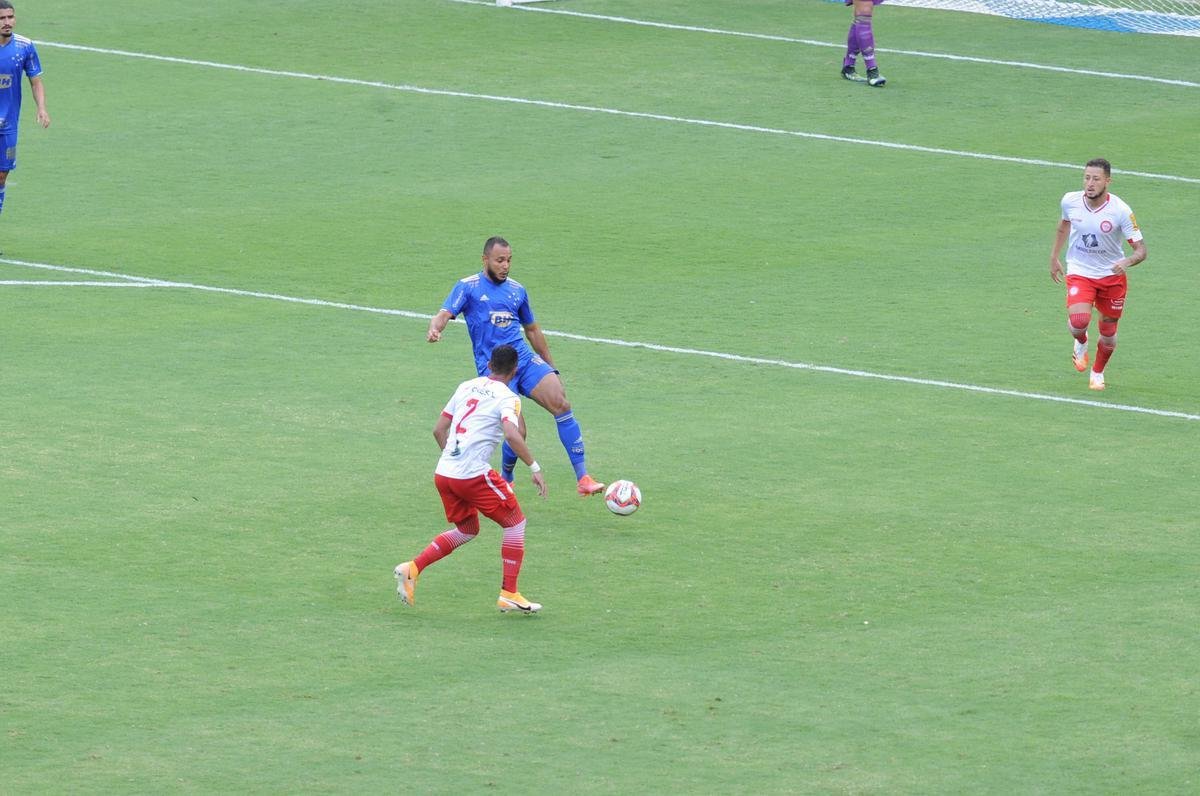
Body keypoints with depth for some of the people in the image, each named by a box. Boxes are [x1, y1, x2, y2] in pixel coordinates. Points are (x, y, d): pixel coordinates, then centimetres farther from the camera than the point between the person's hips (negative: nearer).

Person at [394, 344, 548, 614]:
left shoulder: (467, 387, 16)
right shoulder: (507, 398, -4)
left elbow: (439, 430, 19)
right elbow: (511, 435, -22)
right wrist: (534, 467, -15)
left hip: (443, 473, 7)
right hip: (473, 474, -7)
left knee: (466, 531, 25)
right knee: (515, 523, 9)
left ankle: (412, 569, 12)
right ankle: (508, 594, 6)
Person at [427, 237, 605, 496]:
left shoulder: (517, 290, 17)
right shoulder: (468, 287, 2)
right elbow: (445, 314, -10)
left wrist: (551, 368, 30)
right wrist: (435, 329, -34)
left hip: (524, 358, 4)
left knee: (561, 404, -18)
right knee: (517, 430, -16)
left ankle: (583, 478, -18)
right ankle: (505, 482, 14)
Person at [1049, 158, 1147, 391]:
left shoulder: (1121, 211, -20)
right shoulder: (1071, 201, -11)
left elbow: (1141, 249, -18)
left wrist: (1127, 261, -40)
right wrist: (1054, 257, 15)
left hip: (1112, 275, 0)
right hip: (1079, 273, 0)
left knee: (1108, 332, 10)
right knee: (1079, 321, -24)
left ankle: (1098, 372, 40)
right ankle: (1080, 342, 14)